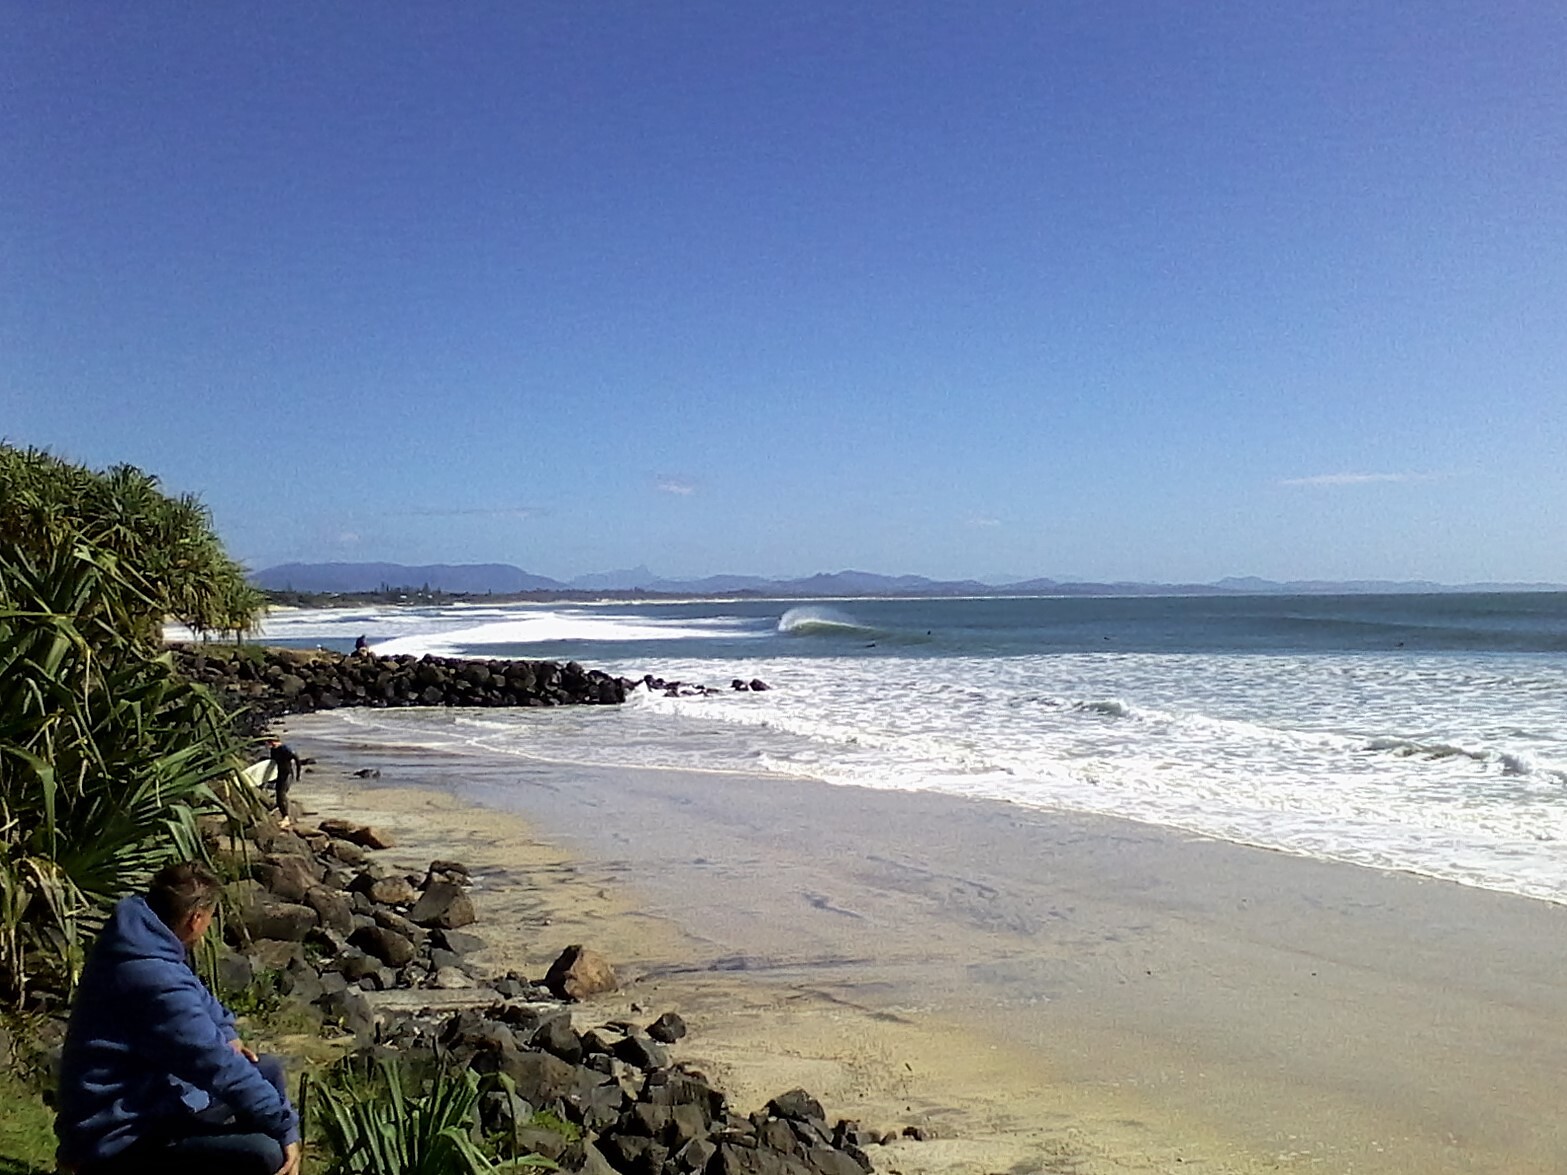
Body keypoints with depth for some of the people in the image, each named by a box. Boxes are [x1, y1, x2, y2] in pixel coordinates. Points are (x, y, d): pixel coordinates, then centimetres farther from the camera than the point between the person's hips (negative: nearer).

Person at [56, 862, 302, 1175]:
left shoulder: (137, 935, 0)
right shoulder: (156, 980, -30)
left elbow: (195, 993, 22)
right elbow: (219, 1067, -27)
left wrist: (225, 1033, 9)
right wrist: (285, 1127, -20)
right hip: (117, 1134, -11)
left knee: (267, 1071, 15)